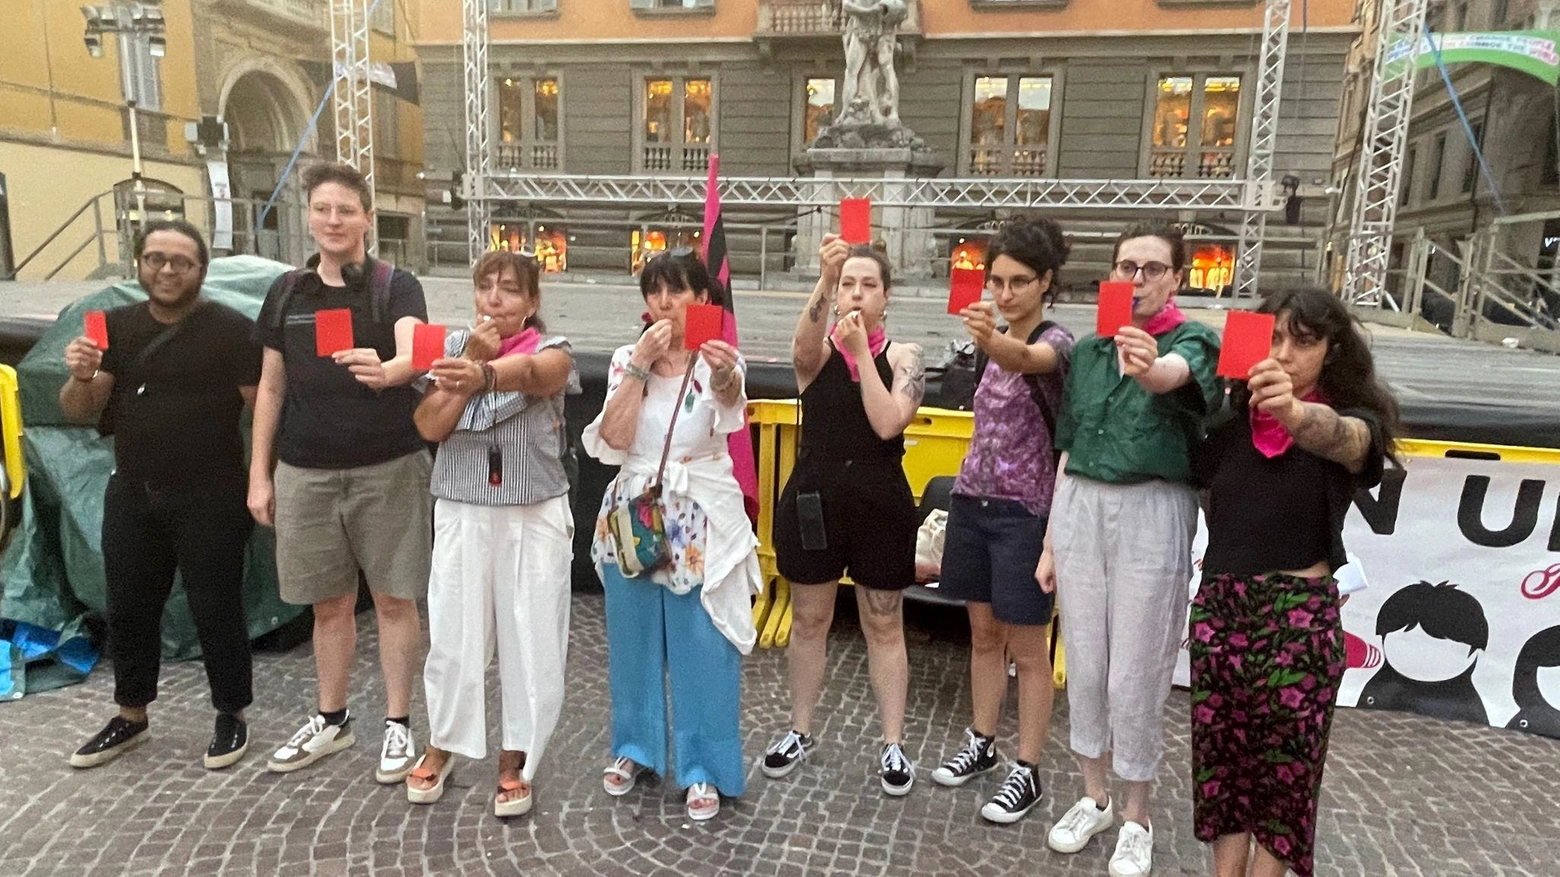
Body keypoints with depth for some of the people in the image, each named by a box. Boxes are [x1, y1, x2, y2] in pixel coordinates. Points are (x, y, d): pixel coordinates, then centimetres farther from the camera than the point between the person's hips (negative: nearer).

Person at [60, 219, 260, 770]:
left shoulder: (232, 330, -9)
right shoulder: (116, 327, 7)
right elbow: (80, 413, 7)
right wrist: (81, 377, -14)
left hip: (210, 499, -5)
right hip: (131, 497, 6)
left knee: (215, 610, 2)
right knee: (129, 609, 15)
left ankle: (231, 716, 19)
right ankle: (131, 718, 33)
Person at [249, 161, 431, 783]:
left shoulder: (395, 286, -4)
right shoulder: (286, 292, 8)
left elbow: (414, 354, -24)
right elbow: (271, 386, 11)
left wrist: (384, 369, -48)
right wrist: (259, 474, 8)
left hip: (388, 468, -3)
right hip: (305, 471, 4)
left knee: (394, 599, 4)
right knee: (329, 603, 14)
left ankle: (397, 724, 20)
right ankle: (331, 720, 31)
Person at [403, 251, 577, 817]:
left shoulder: (552, 351, -5)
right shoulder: (453, 346, 5)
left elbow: (528, 373, -31)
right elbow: (430, 428, -6)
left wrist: (483, 373, -52)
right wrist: (468, 365, -15)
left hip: (535, 517, -2)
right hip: (461, 514, 2)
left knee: (529, 636, 3)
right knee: (453, 632, 8)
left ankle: (515, 758, 21)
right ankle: (442, 744, 31)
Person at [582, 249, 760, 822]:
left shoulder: (718, 361, -7)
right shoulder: (626, 359, 2)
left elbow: (731, 403, -32)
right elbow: (615, 439, -10)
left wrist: (726, 378, -56)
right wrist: (641, 363, -16)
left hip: (700, 521, -3)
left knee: (702, 648, 3)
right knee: (633, 640, 14)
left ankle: (704, 768, 19)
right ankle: (634, 747, 34)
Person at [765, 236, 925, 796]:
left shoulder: (902, 357, -2)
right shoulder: (817, 350, -2)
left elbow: (887, 424, -17)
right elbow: (805, 344, -28)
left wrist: (863, 349, -16)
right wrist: (824, 278, -43)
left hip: (880, 504, -1)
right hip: (813, 499, 1)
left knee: (884, 627, 9)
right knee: (809, 621, 13)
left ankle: (893, 744, 22)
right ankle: (800, 731, 30)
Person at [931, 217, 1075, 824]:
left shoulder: (1057, 342, -14)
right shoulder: (994, 341, 7)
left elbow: (1025, 358, -40)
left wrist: (993, 342, -60)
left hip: (1023, 513, -7)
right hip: (973, 502, 7)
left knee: (1027, 649, 5)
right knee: (983, 633, 17)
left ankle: (1028, 772, 19)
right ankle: (981, 744, 32)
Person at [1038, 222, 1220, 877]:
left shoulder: (1192, 342, -4)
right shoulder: (1088, 351, 9)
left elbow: (1170, 376, -31)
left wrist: (1146, 367, -55)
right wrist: (1050, 543, 12)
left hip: (1152, 514, -4)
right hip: (1079, 508, 4)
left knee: (1136, 675, 4)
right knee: (1084, 664, 13)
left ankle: (1137, 820, 25)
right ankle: (1095, 798, 33)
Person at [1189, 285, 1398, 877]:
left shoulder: (1350, 418, -6)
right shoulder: (1229, 417, 8)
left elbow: (1340, 435, -31)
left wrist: (1294, 413, -53)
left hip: (1299, 618, -3)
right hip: (1218, 607, 4)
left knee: (1285, 767, 8)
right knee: (1219, 760, 12)